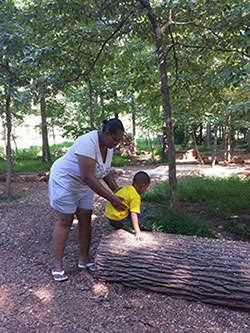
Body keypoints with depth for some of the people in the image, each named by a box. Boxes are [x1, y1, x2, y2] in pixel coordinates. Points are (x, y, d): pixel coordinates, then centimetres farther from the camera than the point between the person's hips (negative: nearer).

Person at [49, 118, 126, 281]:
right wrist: (111, 199, -34)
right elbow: (88, 177, -37)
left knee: (86, 220, 7)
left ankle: (84, 259, 21)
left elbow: (105, 170, 5)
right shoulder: (88, 143, -34)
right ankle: (58, 265, 11)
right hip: (65, 181, -8)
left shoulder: (108, 145, -5)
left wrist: (116, 190, -5)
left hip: (83, 186, 8)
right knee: (65, 222, -2)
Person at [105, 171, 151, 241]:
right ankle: (139, 226, 19)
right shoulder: (136, 197, -17)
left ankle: (117, 225, 21)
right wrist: (137, 232, -25)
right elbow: (133, 215, -25)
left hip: (107, 213, 8)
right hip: (116, 217, -8)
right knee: (138, 211, -1)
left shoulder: (127, 187, 4)